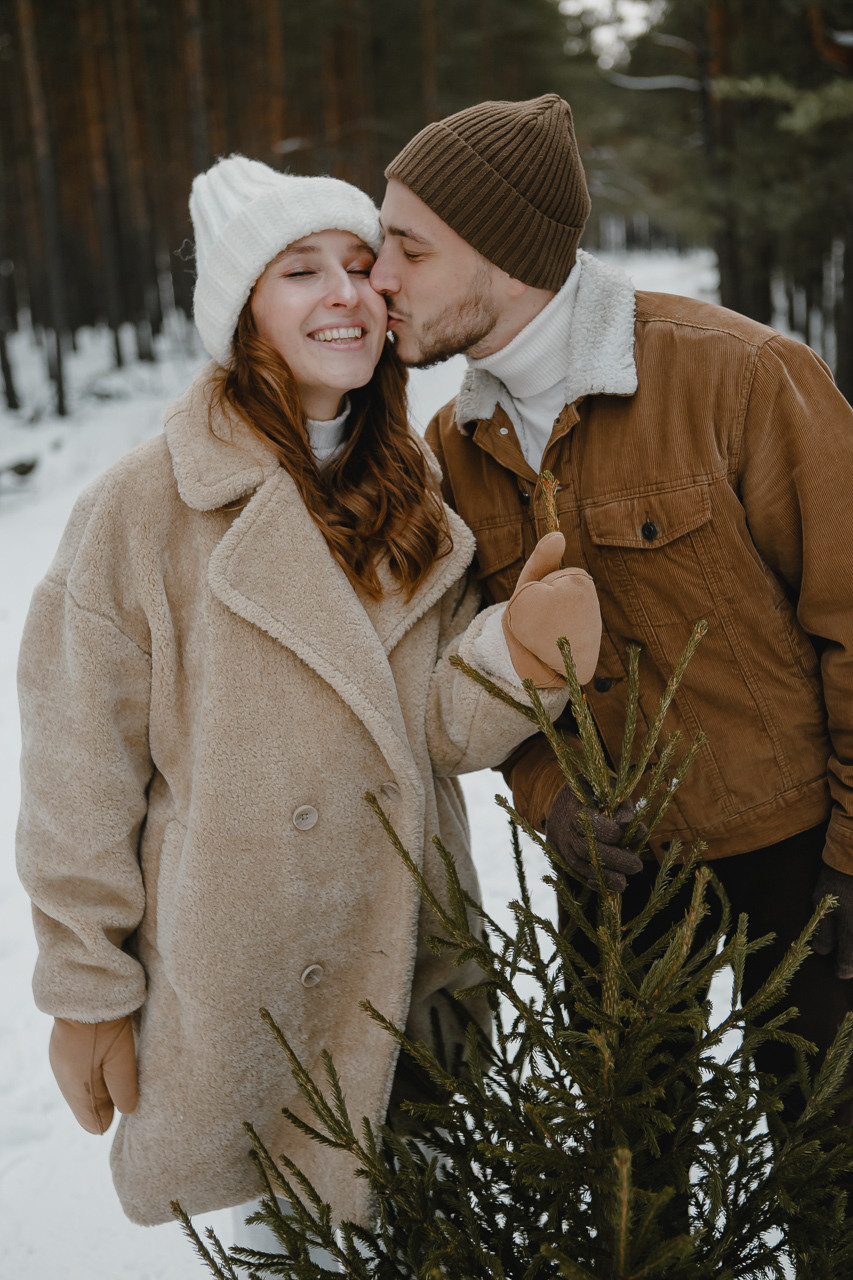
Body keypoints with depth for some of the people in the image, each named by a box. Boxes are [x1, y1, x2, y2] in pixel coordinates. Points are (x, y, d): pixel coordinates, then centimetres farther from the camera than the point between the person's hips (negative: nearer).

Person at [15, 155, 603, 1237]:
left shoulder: (414, 501, 2)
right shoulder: (144, 508, -15)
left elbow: (435, 732, -4)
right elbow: (79, 772, -10)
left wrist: (519, 649, -24)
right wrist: (85, 991, -6)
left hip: (406, 963, 5)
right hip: (226, 983, -4)